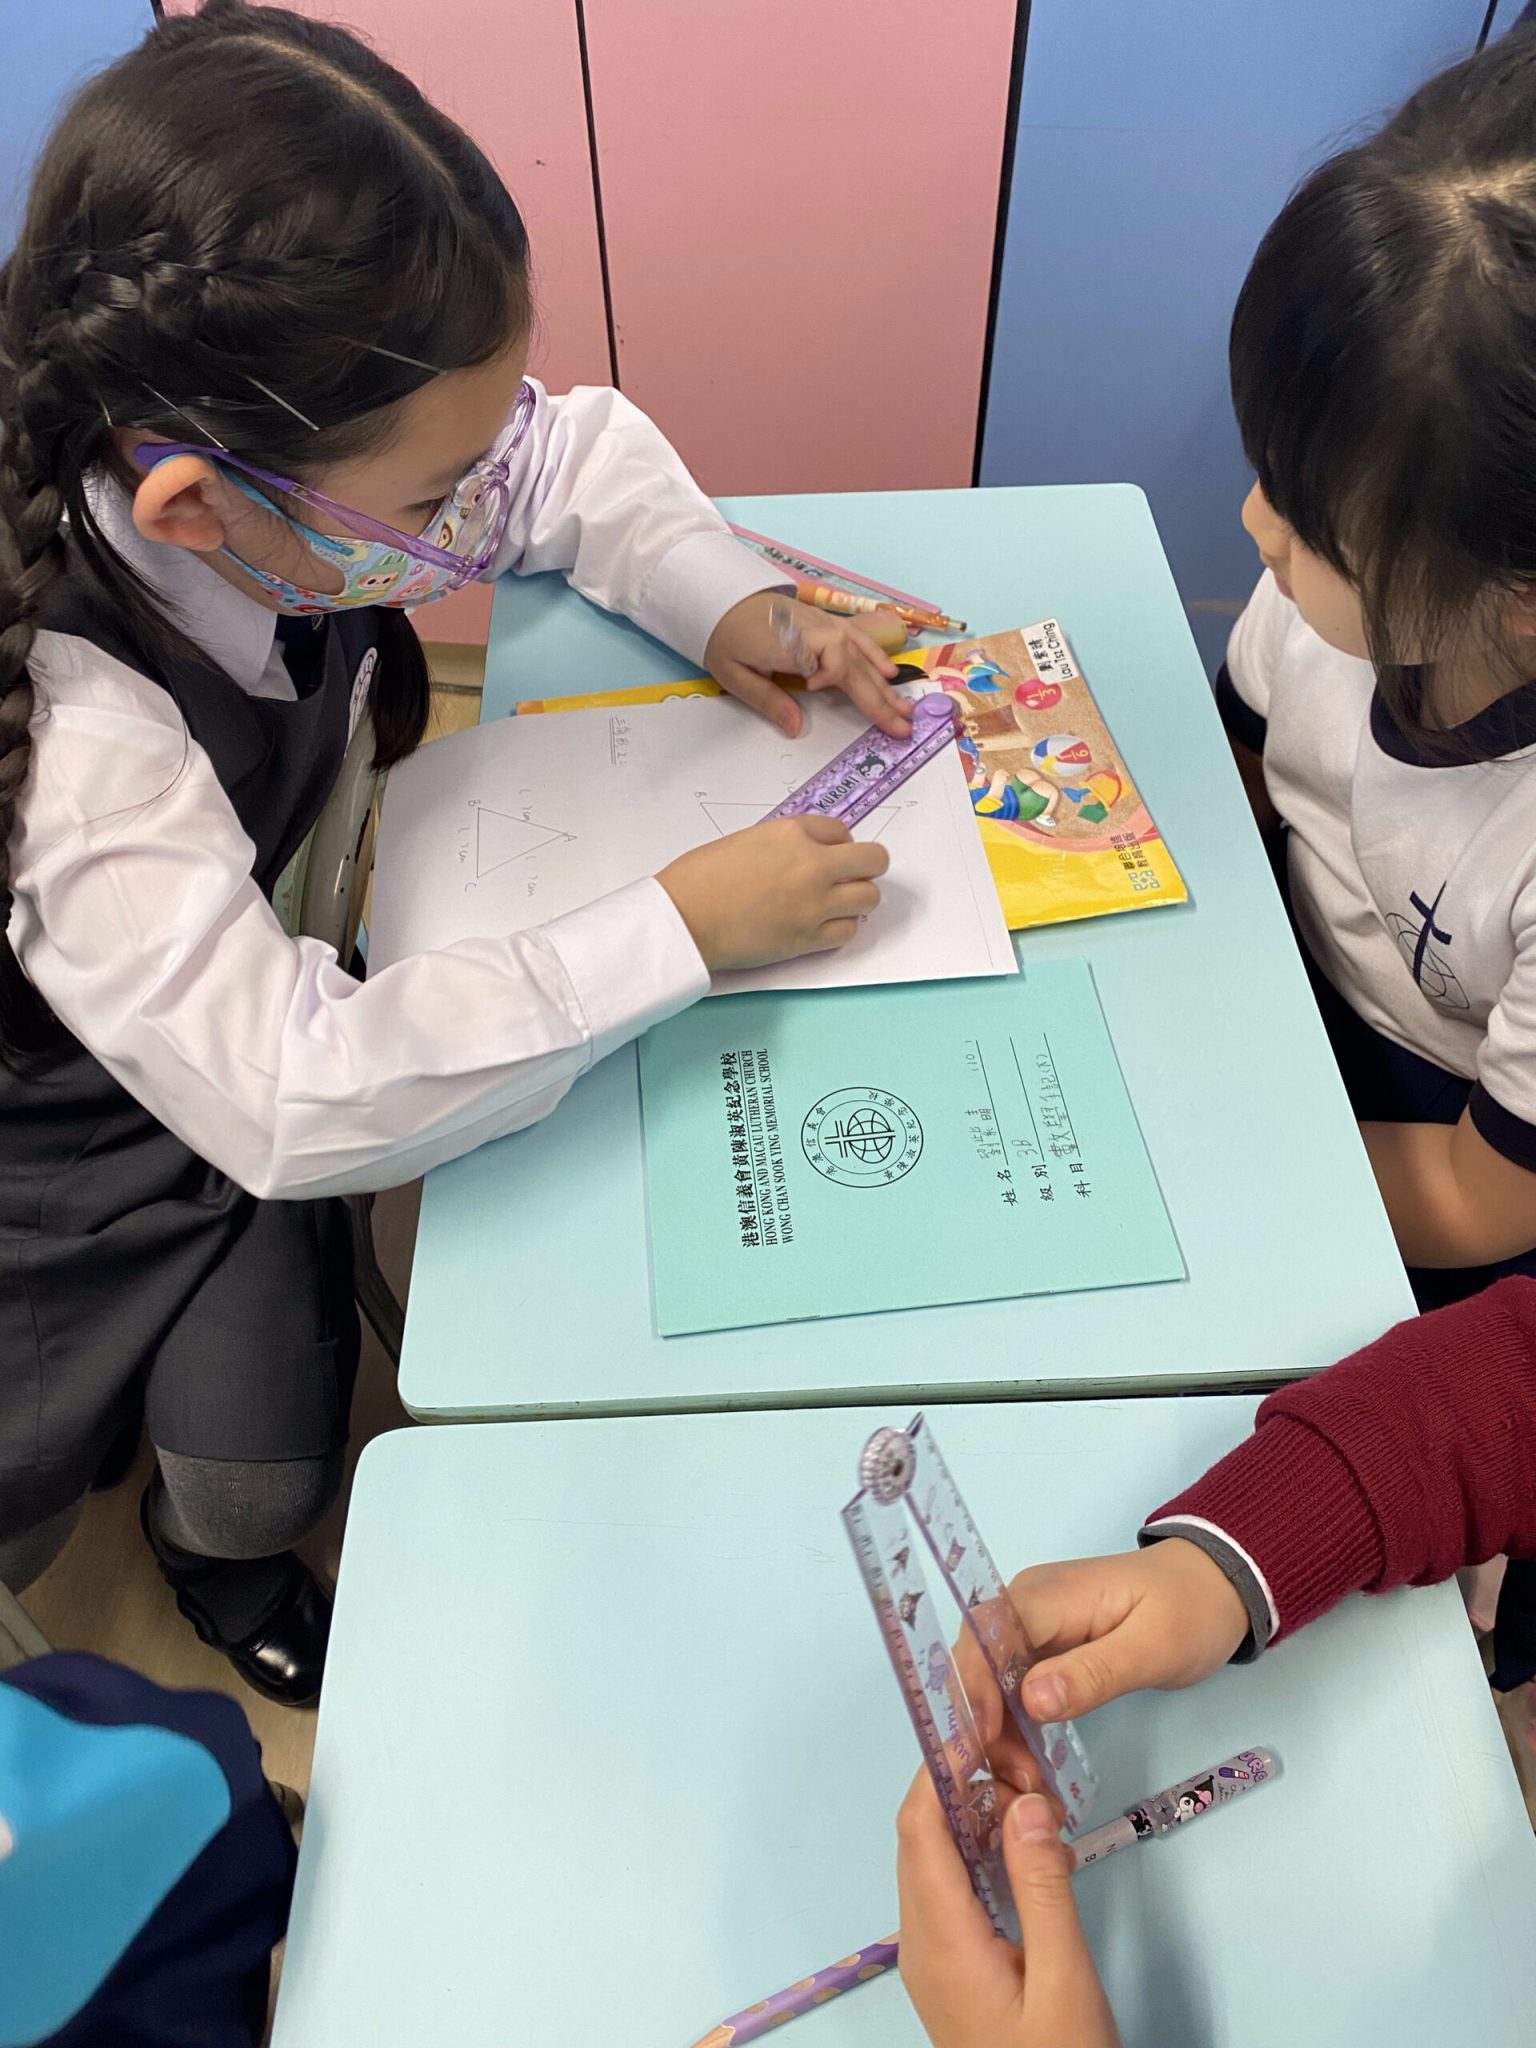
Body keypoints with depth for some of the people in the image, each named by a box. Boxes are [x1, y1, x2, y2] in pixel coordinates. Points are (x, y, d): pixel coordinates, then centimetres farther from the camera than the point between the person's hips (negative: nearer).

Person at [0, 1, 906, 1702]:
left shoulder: (299, 466, -21)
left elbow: (572, 449, -3)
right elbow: (291, 1097, -44)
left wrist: (726, 604, -21)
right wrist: (680, 927, -40)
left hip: (249, 1004, 5)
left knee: (265, 1477, 3)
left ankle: (218, 1540, 39)